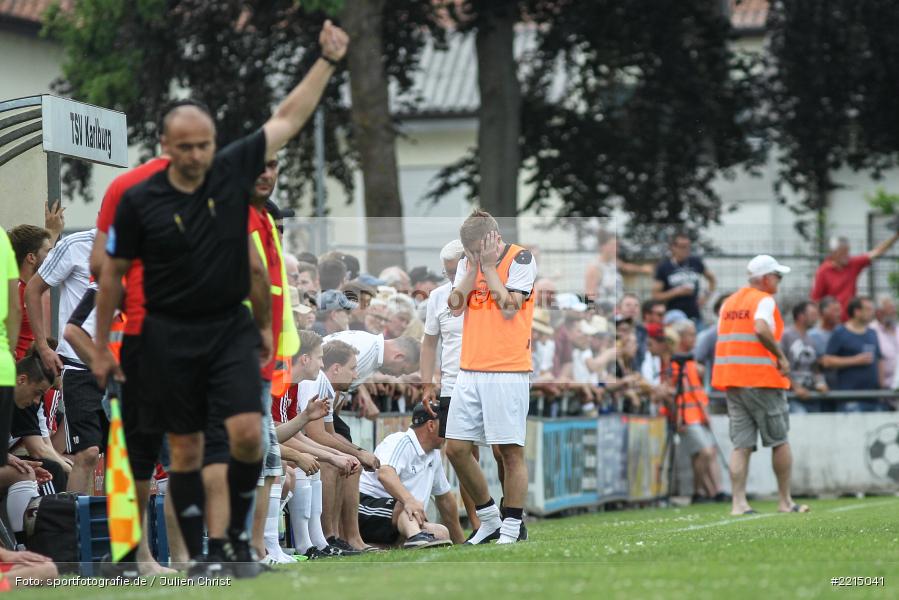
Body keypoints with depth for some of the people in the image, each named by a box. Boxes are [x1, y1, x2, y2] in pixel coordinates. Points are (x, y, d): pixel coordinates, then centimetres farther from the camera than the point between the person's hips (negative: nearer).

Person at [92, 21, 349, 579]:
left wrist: (328, 60, 0)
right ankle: (198, 554, 13)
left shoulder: (234, 171, -4)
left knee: (248, 433, -13)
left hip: (232, 327, 1)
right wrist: (102, 345, 5)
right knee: (186, 449, 3)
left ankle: (238, 532, 8)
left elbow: (288, 118, 4)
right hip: (171, 335, -1)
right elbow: (114, 273, 2)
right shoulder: (139, 201, -9)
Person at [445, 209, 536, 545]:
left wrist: (489, 265, -9)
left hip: (508, 373, -6)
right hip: (470, 372, 6)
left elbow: (509, 307, -13)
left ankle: (512, 528, 2)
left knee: (510, 452, -4)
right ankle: (489, 520, 18)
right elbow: (456, 306, 2)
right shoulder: (467, 263, 13)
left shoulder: (520, 259, -4)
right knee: (456, 448, 4)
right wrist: (474, 266, -4)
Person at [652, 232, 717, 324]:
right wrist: (677, 292, -14)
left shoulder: (695, 262, 8)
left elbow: (711, 278, 25)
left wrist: (707, 295, 10)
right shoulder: (663, 267, -2)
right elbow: (655, 296, -4)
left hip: (694, 316, 3)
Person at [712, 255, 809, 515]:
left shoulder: (729, 302, 17)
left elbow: (723, 337, 15)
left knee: (741, 445, 3)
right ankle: (785, 501, 9)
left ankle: (739, 502, -7)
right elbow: (761, 329, -24)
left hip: (731, 379, 7)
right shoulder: (764, 300, -6)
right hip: (762, 379, -7)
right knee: (780, 441, 5)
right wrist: (781, 357, -15)